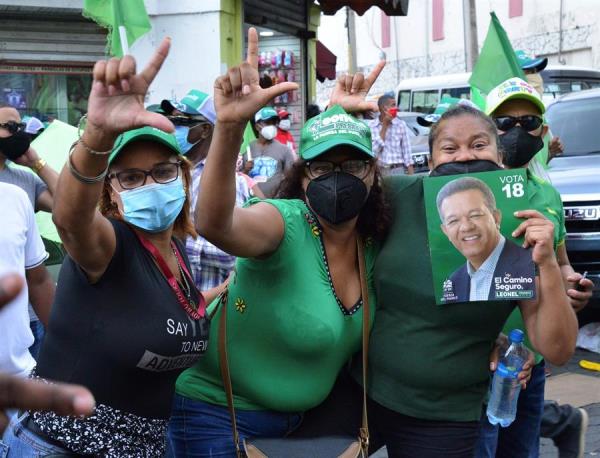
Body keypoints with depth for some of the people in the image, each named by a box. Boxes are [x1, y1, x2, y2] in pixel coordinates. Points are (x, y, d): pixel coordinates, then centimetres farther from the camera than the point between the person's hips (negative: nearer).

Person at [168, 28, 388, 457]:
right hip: (220, 419, -6)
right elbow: (215, 225, -46)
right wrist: (230, 126, -60)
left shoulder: (372, 242, -4)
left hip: (302, 418, 6)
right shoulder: (284, 223, -24)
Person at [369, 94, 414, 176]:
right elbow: (374, 149, -10)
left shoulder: (401, 125, 4)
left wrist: (411, 175, -2)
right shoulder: (371, 126, 0)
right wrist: (384, 126, -10)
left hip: (397, 171, 1)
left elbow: (406, 152, 4)